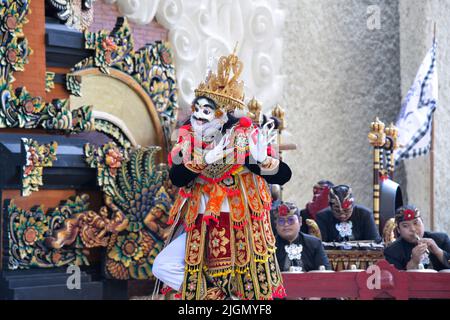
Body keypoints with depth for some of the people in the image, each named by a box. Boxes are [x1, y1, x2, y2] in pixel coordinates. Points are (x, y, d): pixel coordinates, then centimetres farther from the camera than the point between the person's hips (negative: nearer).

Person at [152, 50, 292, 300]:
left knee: (250, 289, 0)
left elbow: (283, 176, -17)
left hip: (242, 228, -4)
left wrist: (262, 158, -36)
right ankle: (217, 294, 8)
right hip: (201, 228, 4)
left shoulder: (246, 137, -10)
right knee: (163, 267, -5)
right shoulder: (189, 138, 0)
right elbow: (176, 178, -13)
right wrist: (203, 161, -30)